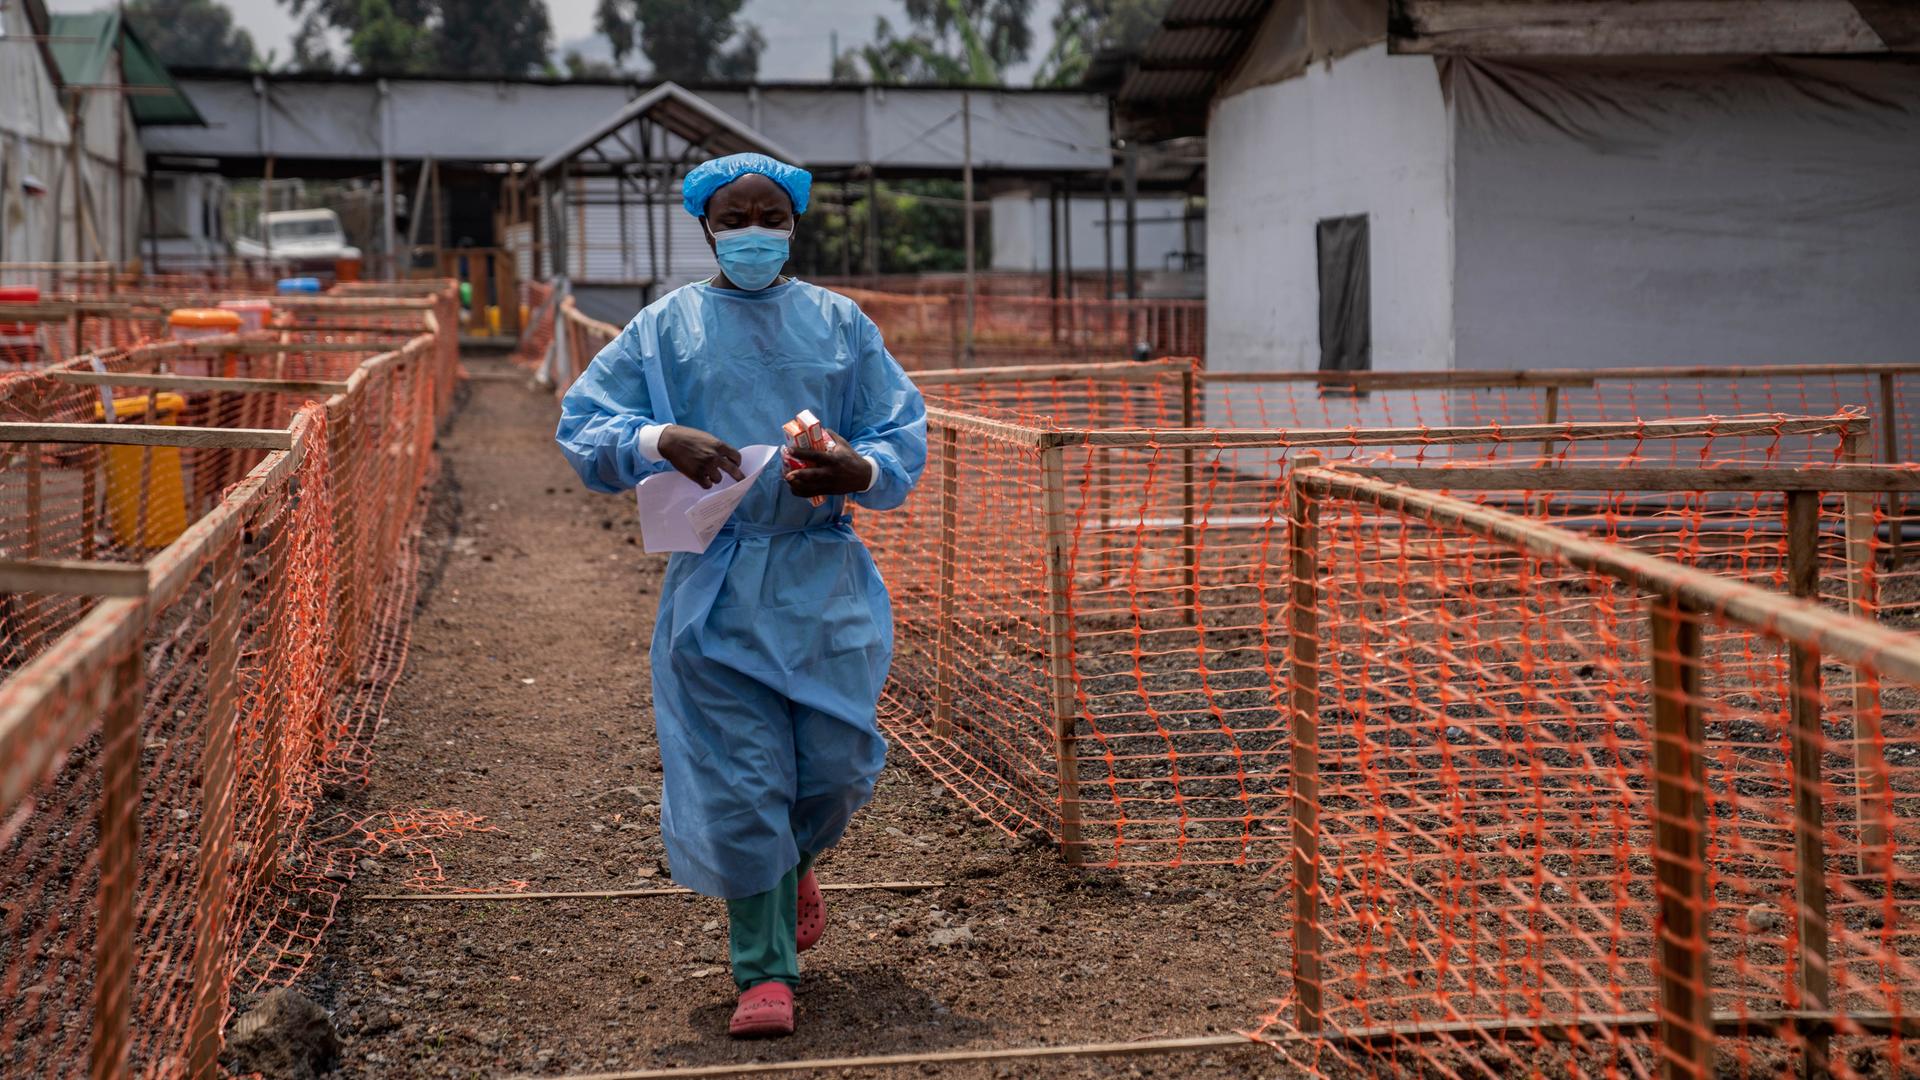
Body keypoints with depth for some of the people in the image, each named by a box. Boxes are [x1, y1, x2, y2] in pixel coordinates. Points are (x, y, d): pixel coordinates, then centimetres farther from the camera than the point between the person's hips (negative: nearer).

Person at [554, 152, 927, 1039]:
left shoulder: (838, 324, 8)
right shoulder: (666, 326, 5)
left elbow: (904, 433, 5)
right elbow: (581, 423, 1)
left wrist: (860, 471, -18)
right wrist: (660, 442, -19)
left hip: (824, 581, 2)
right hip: (714, 587, -1)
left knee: (834, 763, 3)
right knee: (739, 781, -3)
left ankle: (791, 865, 39)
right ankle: (765, 972, 8)